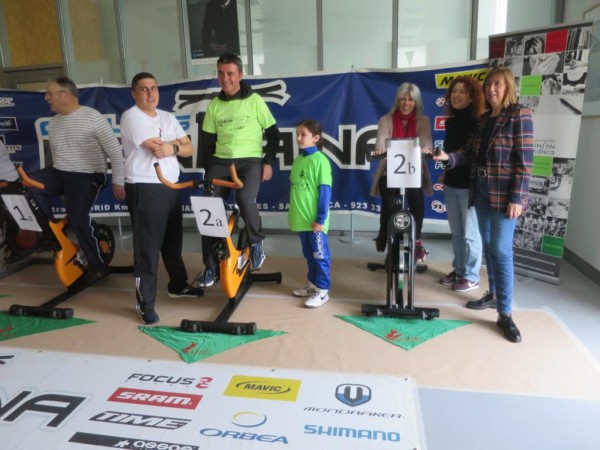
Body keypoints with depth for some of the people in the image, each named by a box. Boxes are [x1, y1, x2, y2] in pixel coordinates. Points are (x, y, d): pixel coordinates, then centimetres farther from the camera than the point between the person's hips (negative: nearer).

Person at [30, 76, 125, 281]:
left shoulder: (93, 117, -8)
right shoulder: (53, 122, 14)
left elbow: (115, 150, -9)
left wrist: (118, 180, -12)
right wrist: (62, 189, 25)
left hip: (86, 176, -6)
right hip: (59, 173, 7)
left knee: (78, 220, -16)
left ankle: (97, 265, 3)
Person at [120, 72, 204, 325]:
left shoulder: (168, 117, 15)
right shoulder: (131, 117, -7)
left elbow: (189, 149, 10)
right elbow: (157, 147, -18)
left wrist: (173, 147, -10)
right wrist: (177, 143, 0)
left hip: (170, 187, 7)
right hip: (144, 189, -7)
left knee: (173, 241, 18)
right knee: (147, 247, -5)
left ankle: (178, 285, 35)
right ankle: (145, 303, 4)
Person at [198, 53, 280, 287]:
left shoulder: (254, 101, 0)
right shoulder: (214, 105, 9)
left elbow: (273, 134, 3)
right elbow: (208, 140, 13)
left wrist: (268, 162, -6)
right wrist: (205, 167, 6)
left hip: (250, 161, -3)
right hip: (220, 162, 4)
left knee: (245, 200, -31)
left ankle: (256, 242, -1)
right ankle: (211, 266, 3)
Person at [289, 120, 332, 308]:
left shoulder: (320, 160, -11)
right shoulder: (297, 160, 10)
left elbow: (325, 191, -13)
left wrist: (321, 218, -15)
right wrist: (293, 213, 17)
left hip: (315, 220, -7)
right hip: (301, 219, 7)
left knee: (320, 255, 3)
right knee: (309, 254, 18)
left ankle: (322, 291, 13)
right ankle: (313, 284, 32)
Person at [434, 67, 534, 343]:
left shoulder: (519, 115, -7)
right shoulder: (483, 119, 13)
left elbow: (525, 161, -13)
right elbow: (470, 154, 9)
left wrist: (517, 198, -18)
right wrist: (448, 158, -10)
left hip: (504, 194, -7)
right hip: (480, 190, 7)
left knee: (501, 250, -9)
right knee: (488, 246, 13)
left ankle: (505, 314, -2)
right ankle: (493, 295, 27)